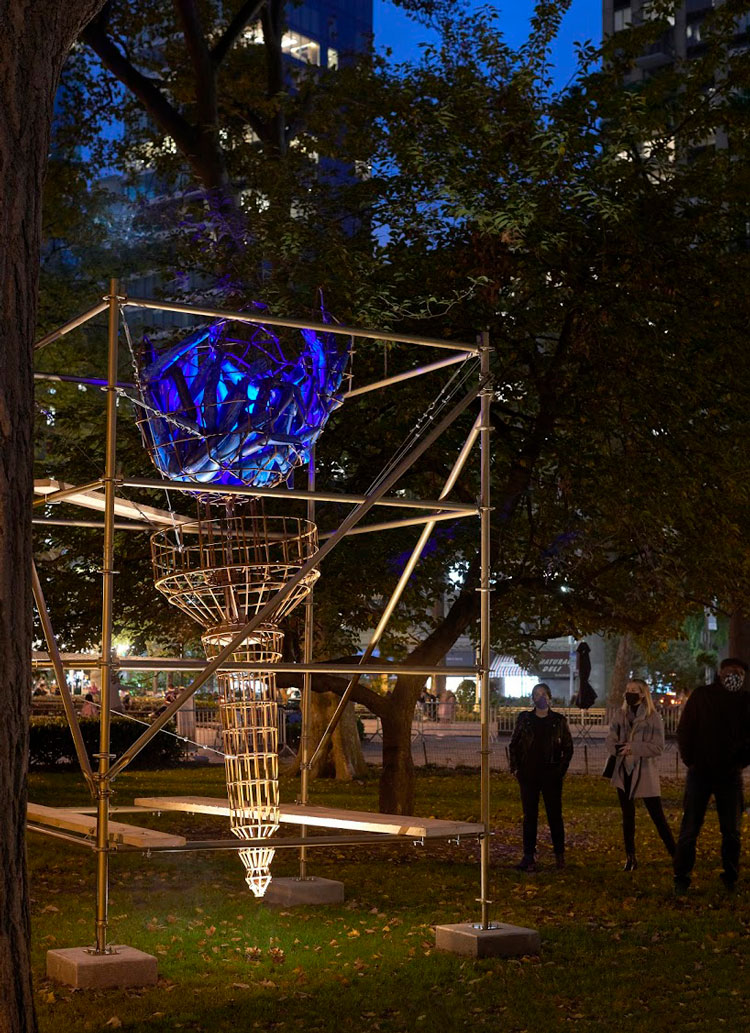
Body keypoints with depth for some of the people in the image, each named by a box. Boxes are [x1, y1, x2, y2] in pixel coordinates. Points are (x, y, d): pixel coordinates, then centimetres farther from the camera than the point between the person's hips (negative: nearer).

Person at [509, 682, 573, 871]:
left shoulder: (559, 721, 3)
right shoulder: (524, 719, 5)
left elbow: (568, 748, 7)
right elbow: (513, 745, 10)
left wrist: (561, 769, -2)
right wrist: (515, 767, 2)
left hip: (551, 776, -1)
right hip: (528, 776, 1)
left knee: (555, 815, 3)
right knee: (529, 816, 4)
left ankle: (559, 854, 15)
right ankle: (529, 855, 9)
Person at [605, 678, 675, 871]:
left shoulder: (653, 717, -6)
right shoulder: (621, 715, 8)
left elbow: (658, 747, -11)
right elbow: (610, 739, 3)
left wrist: (633, 748, -20)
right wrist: (617, 748, -19)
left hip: (645, 773, -5)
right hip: (624, 772, 5)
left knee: (657, 815, -5)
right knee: (627, 816, 10)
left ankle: (675, 854, 3)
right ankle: (630, 857, 19)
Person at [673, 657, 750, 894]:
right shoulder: (701, 695, -1)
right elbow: (684, 730, 2)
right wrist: (690, 759, -4)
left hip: (730, 775, 2)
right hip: (700, 772, -2)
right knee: (690, 828, 0)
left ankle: (730, 878, 18)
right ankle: (681, 877, 7)